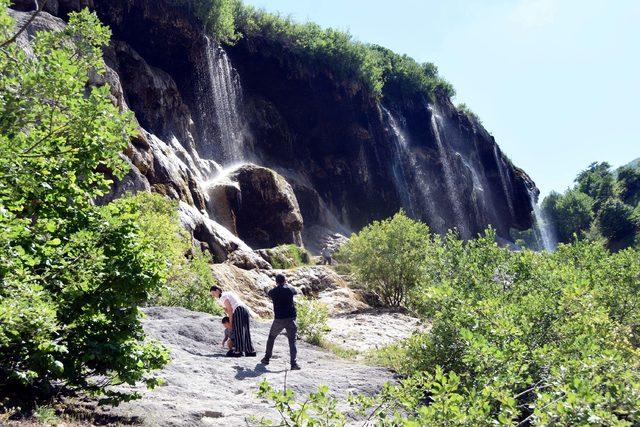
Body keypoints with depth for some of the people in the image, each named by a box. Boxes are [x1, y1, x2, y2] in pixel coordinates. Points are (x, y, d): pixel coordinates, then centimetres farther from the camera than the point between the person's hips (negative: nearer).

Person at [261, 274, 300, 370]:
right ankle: (293, 363, -9)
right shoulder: (290, 289, -1)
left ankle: (266, 358, 28)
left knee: (271, 338, 22)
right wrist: (287, 284, 39)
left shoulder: (272, 292, 0)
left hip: (278, 319, 1)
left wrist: (276, 286, 38)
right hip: (290, 319, -1)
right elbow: (296, 292, 23)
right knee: (292, 341, 1)